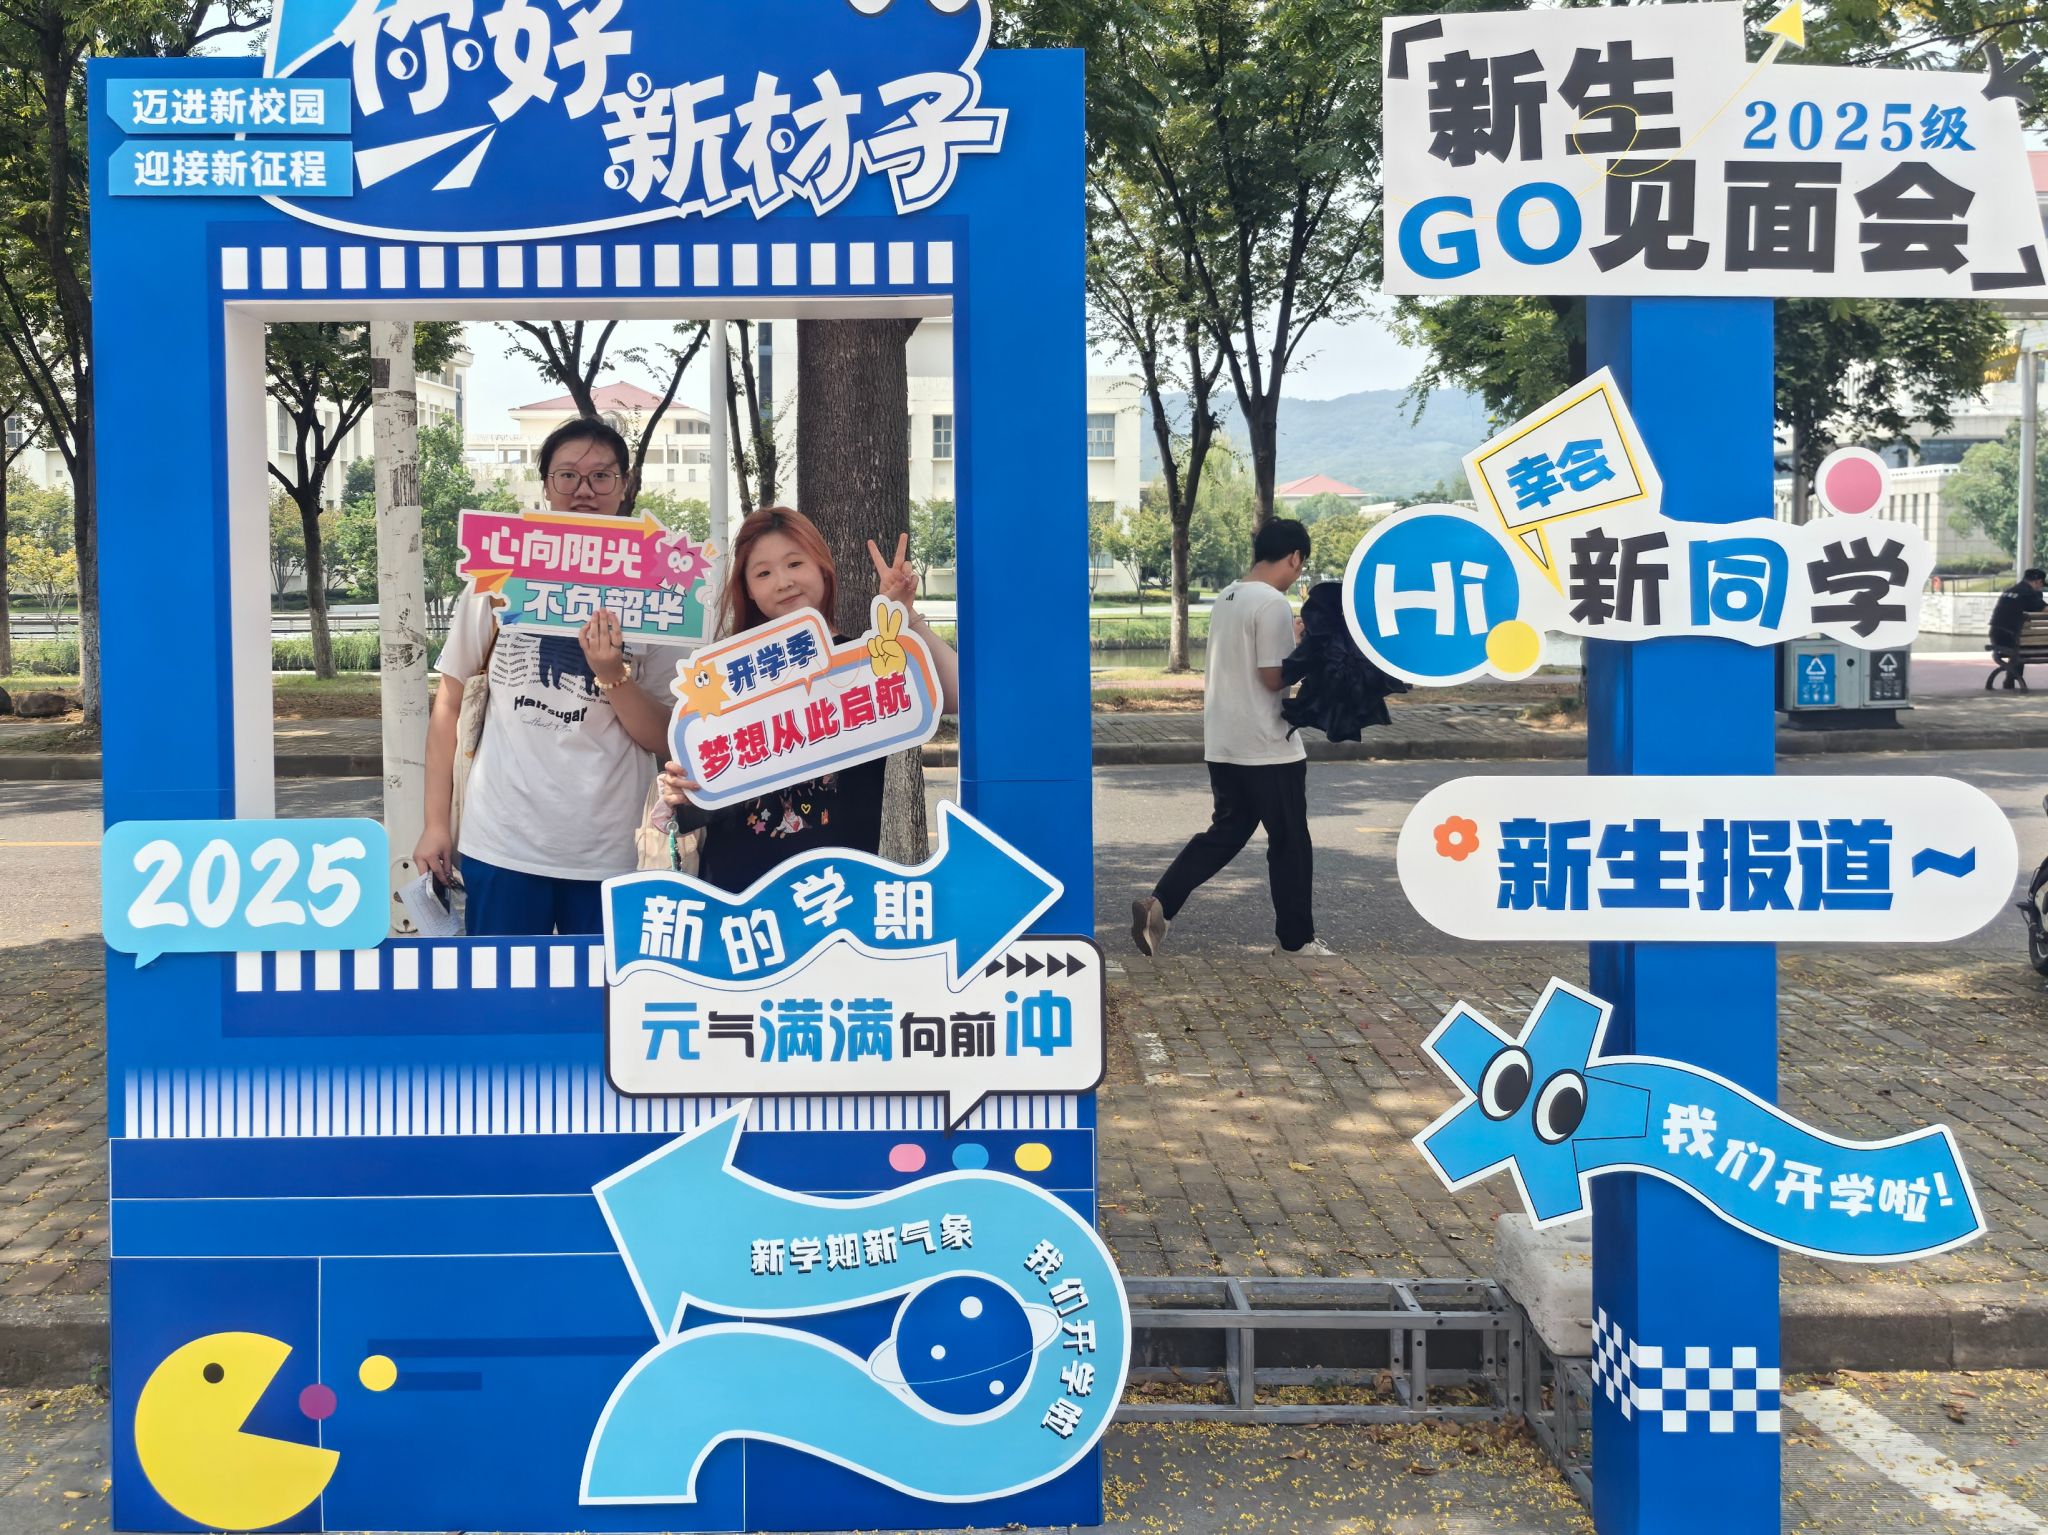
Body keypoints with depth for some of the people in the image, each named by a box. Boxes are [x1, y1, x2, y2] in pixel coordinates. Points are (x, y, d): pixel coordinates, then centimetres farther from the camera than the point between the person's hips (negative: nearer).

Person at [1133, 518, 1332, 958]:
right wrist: (1301, 650, -1)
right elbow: (1274, 678, -19)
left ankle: (1157, 905, 1)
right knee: (1290, 843, 5)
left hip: (1224, 744, 8)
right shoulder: (1273, 604, -17)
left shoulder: (1226, 597, 11)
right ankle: (1296, 940, 13)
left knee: (1225, 832, 14)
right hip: (1268, 747, -8)